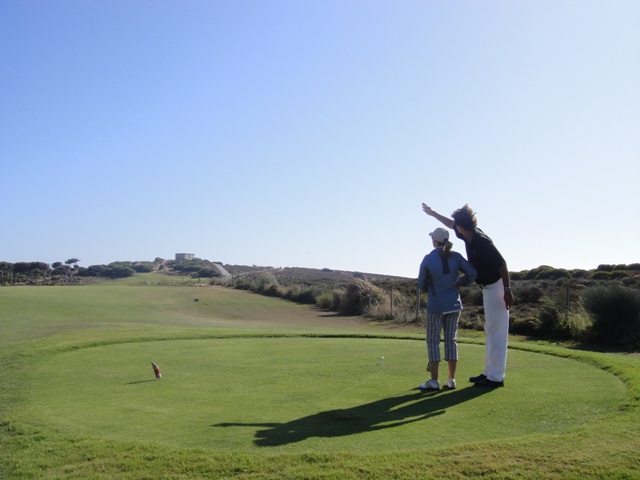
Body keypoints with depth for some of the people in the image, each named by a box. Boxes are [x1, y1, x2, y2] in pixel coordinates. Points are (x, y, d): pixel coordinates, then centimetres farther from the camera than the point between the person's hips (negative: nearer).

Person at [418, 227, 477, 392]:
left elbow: (421, 283, -2)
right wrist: (459, 284, 8)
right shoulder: (456, 257, -3)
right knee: (451, 339, 11)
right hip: (454, 304, 4)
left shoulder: (428, 259, -11)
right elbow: (472, 273, -6)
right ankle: (451, 379, 13)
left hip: (436, 305, -4)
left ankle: (434, 381, 4)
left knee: (433, 341, 4)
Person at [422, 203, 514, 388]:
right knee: (491, 331, 13)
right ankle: (489, 372, 22)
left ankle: (495, 377, -1)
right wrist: (433, 213, 29)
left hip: (497, 288, -10)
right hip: (488, 288, 10)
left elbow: (502, 265, -22)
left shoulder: (482, 241, -24)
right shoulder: (469, 236, 2)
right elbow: (451, 224, 21)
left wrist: (507, 291, -23)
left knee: (496, 332, -6)